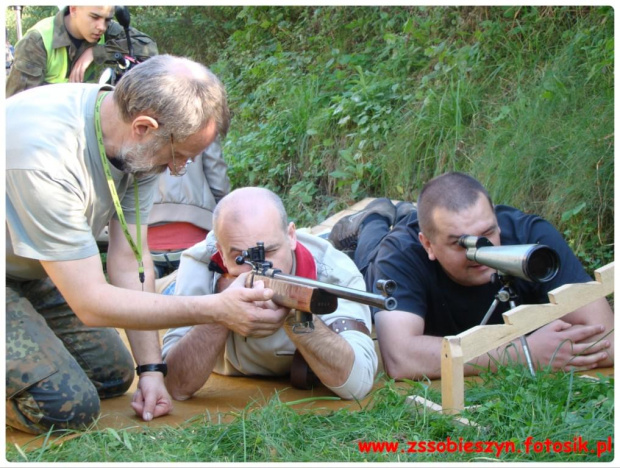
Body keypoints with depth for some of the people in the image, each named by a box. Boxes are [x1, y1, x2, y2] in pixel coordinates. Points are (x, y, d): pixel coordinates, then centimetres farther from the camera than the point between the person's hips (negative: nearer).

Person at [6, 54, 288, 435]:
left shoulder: (138, 144, -14)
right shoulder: (46, 155, -37)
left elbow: (130, 259, -6)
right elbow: (91, 303, -32)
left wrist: (152, 370, -9)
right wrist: (216, 309, -33)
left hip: (31, 274, 8)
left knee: (113, 376, 10)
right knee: (68, 407, -18)